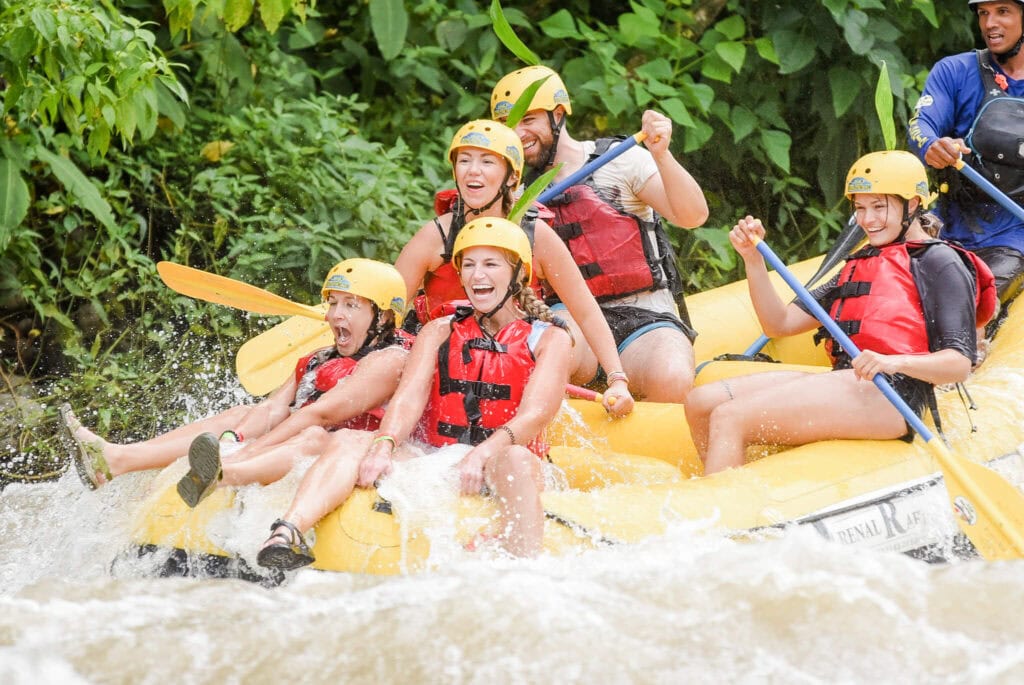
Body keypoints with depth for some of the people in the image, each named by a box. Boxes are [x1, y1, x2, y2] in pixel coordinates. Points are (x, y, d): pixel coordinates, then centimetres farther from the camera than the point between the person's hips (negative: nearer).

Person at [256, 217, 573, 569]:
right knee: (344, 447, -23)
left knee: (515, 458, -38)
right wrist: (383, 446, -21)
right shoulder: (439, 333, 17)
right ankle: (287, 533, -51)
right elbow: (408, 398, 0)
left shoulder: (549, 340, 8)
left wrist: (482, 454, -27)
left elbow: (534, 415, -8)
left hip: (494, 473, -3)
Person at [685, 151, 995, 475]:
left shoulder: (938, 262, 4)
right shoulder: (860, 265, 28)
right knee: (702, 403, -6)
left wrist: (894, 362, -26)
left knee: (729, 419, -22)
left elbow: (960, 364, -8)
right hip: (845, 382, 9)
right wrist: (753, 258, 7)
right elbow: (779, 324, 20)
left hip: (890, 397, -9)